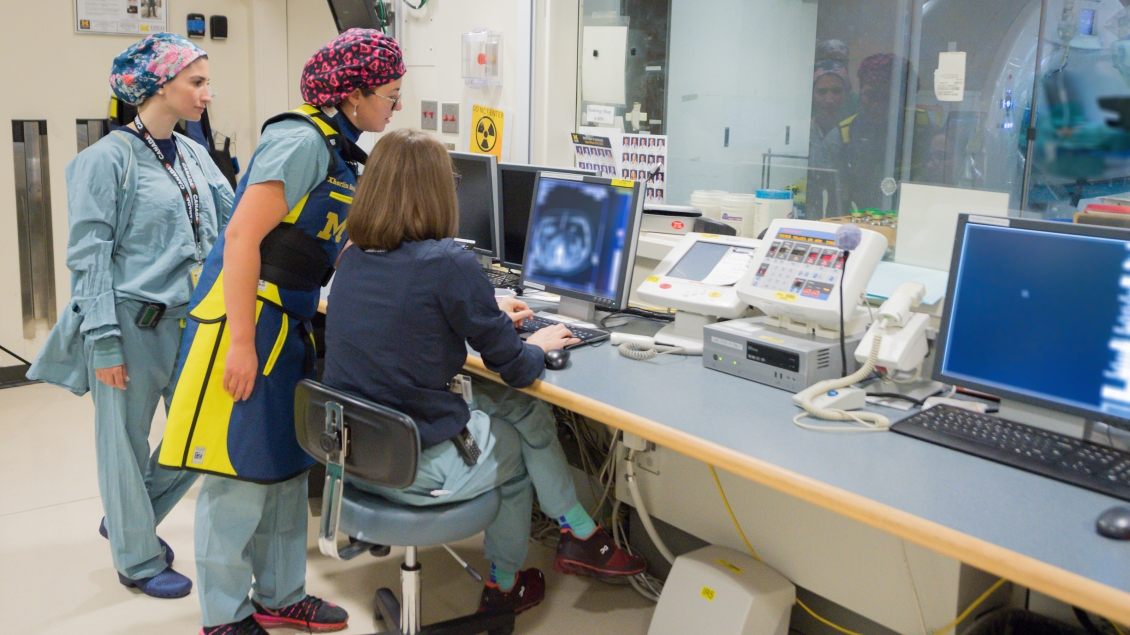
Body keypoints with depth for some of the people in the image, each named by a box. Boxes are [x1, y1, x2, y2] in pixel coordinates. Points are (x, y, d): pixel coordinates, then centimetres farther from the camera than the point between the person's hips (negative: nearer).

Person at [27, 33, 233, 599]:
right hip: (132, 324, -7)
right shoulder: (109, 158, -10)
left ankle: (127, 520, 37)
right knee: (127, 443, 7)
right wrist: (104, 341, -16)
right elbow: (89, 254, -12)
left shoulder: (195, 156, 10)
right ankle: (137, 560, 24)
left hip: (191, 319, 7)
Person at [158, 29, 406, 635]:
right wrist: (241, 344, -24)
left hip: (287, 325, 10)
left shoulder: (336, 149, 13)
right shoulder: (300, 141, -16)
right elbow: (242, 238, -21)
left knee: (286, 466, 15)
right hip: (246, 319, -10)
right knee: (240, 471, -1)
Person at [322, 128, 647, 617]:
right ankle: (581, 536, 33)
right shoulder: (449, 264, -19)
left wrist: (489, 316, 26)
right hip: (416, 469, -7)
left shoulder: (354, 257, 3)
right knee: (527, 415, 17)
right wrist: (538, 344, 10)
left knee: (505, 402, 22)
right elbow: (514, 367, -11)